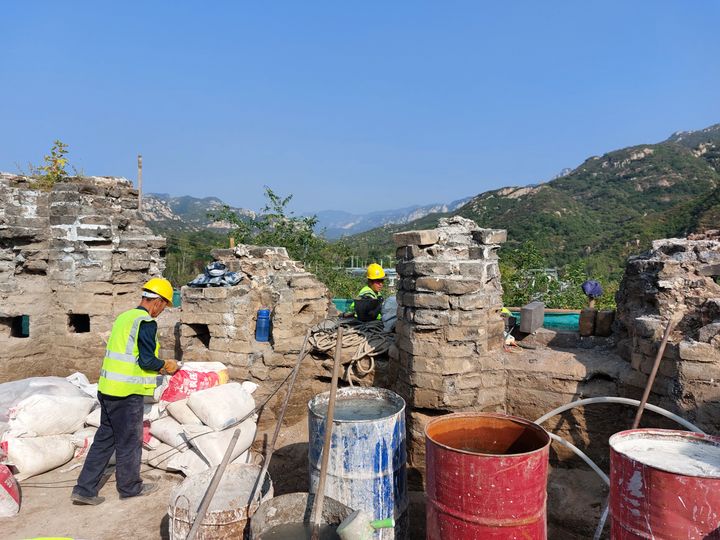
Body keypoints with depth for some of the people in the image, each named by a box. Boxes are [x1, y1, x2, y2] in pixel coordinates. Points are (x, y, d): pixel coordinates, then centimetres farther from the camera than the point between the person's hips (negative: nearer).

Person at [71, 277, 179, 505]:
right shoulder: (147, 322, -15)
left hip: (107, 388, 8)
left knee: (104, 438, 17)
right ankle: (130, 487, 25)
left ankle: (84, 489, 21)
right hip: (128, 393, -8)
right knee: (129, 441, 9)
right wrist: (166, 365, -1)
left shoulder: (123, 317, 13)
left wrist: (158, 366, 21)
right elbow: (147, 360, -20)